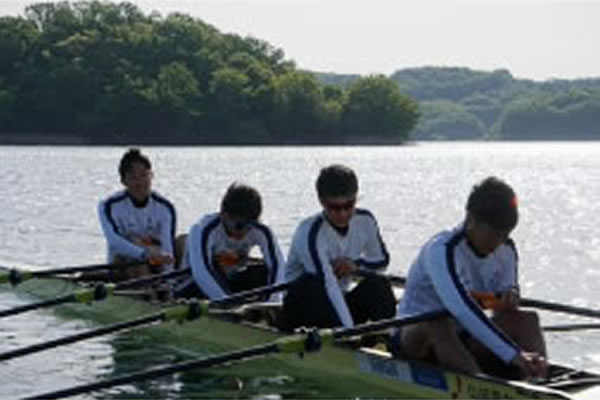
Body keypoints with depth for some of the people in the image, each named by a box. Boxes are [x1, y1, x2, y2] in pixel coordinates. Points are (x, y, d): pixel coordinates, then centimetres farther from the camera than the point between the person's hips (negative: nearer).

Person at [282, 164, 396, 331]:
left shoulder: (365, 221, -4)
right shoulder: (310, 232, -25)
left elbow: (382, 260, 13)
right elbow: (328, 285, -35)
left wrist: (356, 264, -11)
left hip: (337, 303, 5)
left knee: (377, 285, -19)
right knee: (311, 286, -37)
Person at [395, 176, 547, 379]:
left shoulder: (505, 251, 1)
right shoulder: (441, 250, -23)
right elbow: (461, 309, -38)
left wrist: (509, 296, -19)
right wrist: (514, 354, -45)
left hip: (464, 341, 6)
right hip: (417, 339, -6)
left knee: (527, 319, -13)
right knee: (438, 322, -38)